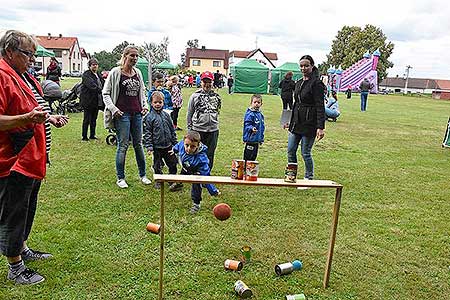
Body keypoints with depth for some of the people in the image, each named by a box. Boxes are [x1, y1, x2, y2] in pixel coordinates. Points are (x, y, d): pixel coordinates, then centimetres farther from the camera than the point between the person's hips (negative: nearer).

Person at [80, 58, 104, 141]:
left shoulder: (99, 75, 17)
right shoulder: (86, 75, -8)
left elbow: (103, 84, 13)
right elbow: (91, 85, -22)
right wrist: (100, 90, -32)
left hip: (97, 101, 7)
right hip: (88, 100, -7)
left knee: (94, 119, 14)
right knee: (87, 119, -1)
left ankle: (92, 135, 24)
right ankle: (84, 136, 7)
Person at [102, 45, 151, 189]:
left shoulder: (138, 73, 11)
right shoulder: (115, 72, -4)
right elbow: (105, 93, -3)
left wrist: (145, 105, 8)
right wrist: (113, 109, -14)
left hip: (137, 113, 5)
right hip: (122, 114, -5)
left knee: (138, 144, 11)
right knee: (123, 146, -2)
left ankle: (143, 175, 22)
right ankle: (120, 178, 11)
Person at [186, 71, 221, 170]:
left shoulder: (216, 96, 8)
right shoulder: (195, 96, 1)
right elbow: (189, 113, 6)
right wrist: (189, 129, 5)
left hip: (213, 129, 2)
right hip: (198, 129, -2)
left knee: (210, 154, 8)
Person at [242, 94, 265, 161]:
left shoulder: (260, 114, 11)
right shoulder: (249, 114, -14)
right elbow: (247, 125, -21)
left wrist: (261, 138, 21)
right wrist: (251, 128, -41)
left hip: (257, 140, 8)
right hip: (250, 139, -8)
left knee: (254, 156, 16)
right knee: (248, 157, -2)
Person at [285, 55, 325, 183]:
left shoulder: (316, 83, -11)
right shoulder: (299, 83, 14)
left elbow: (320, 107, -15)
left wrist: (320, 127, -20)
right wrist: (291, 121, 22)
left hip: (309, 124, -7)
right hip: (296, 122, 8)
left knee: (305, 153, 1)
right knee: (290, 150, 7)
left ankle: (309, 178, 18)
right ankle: (291, 174, 22)